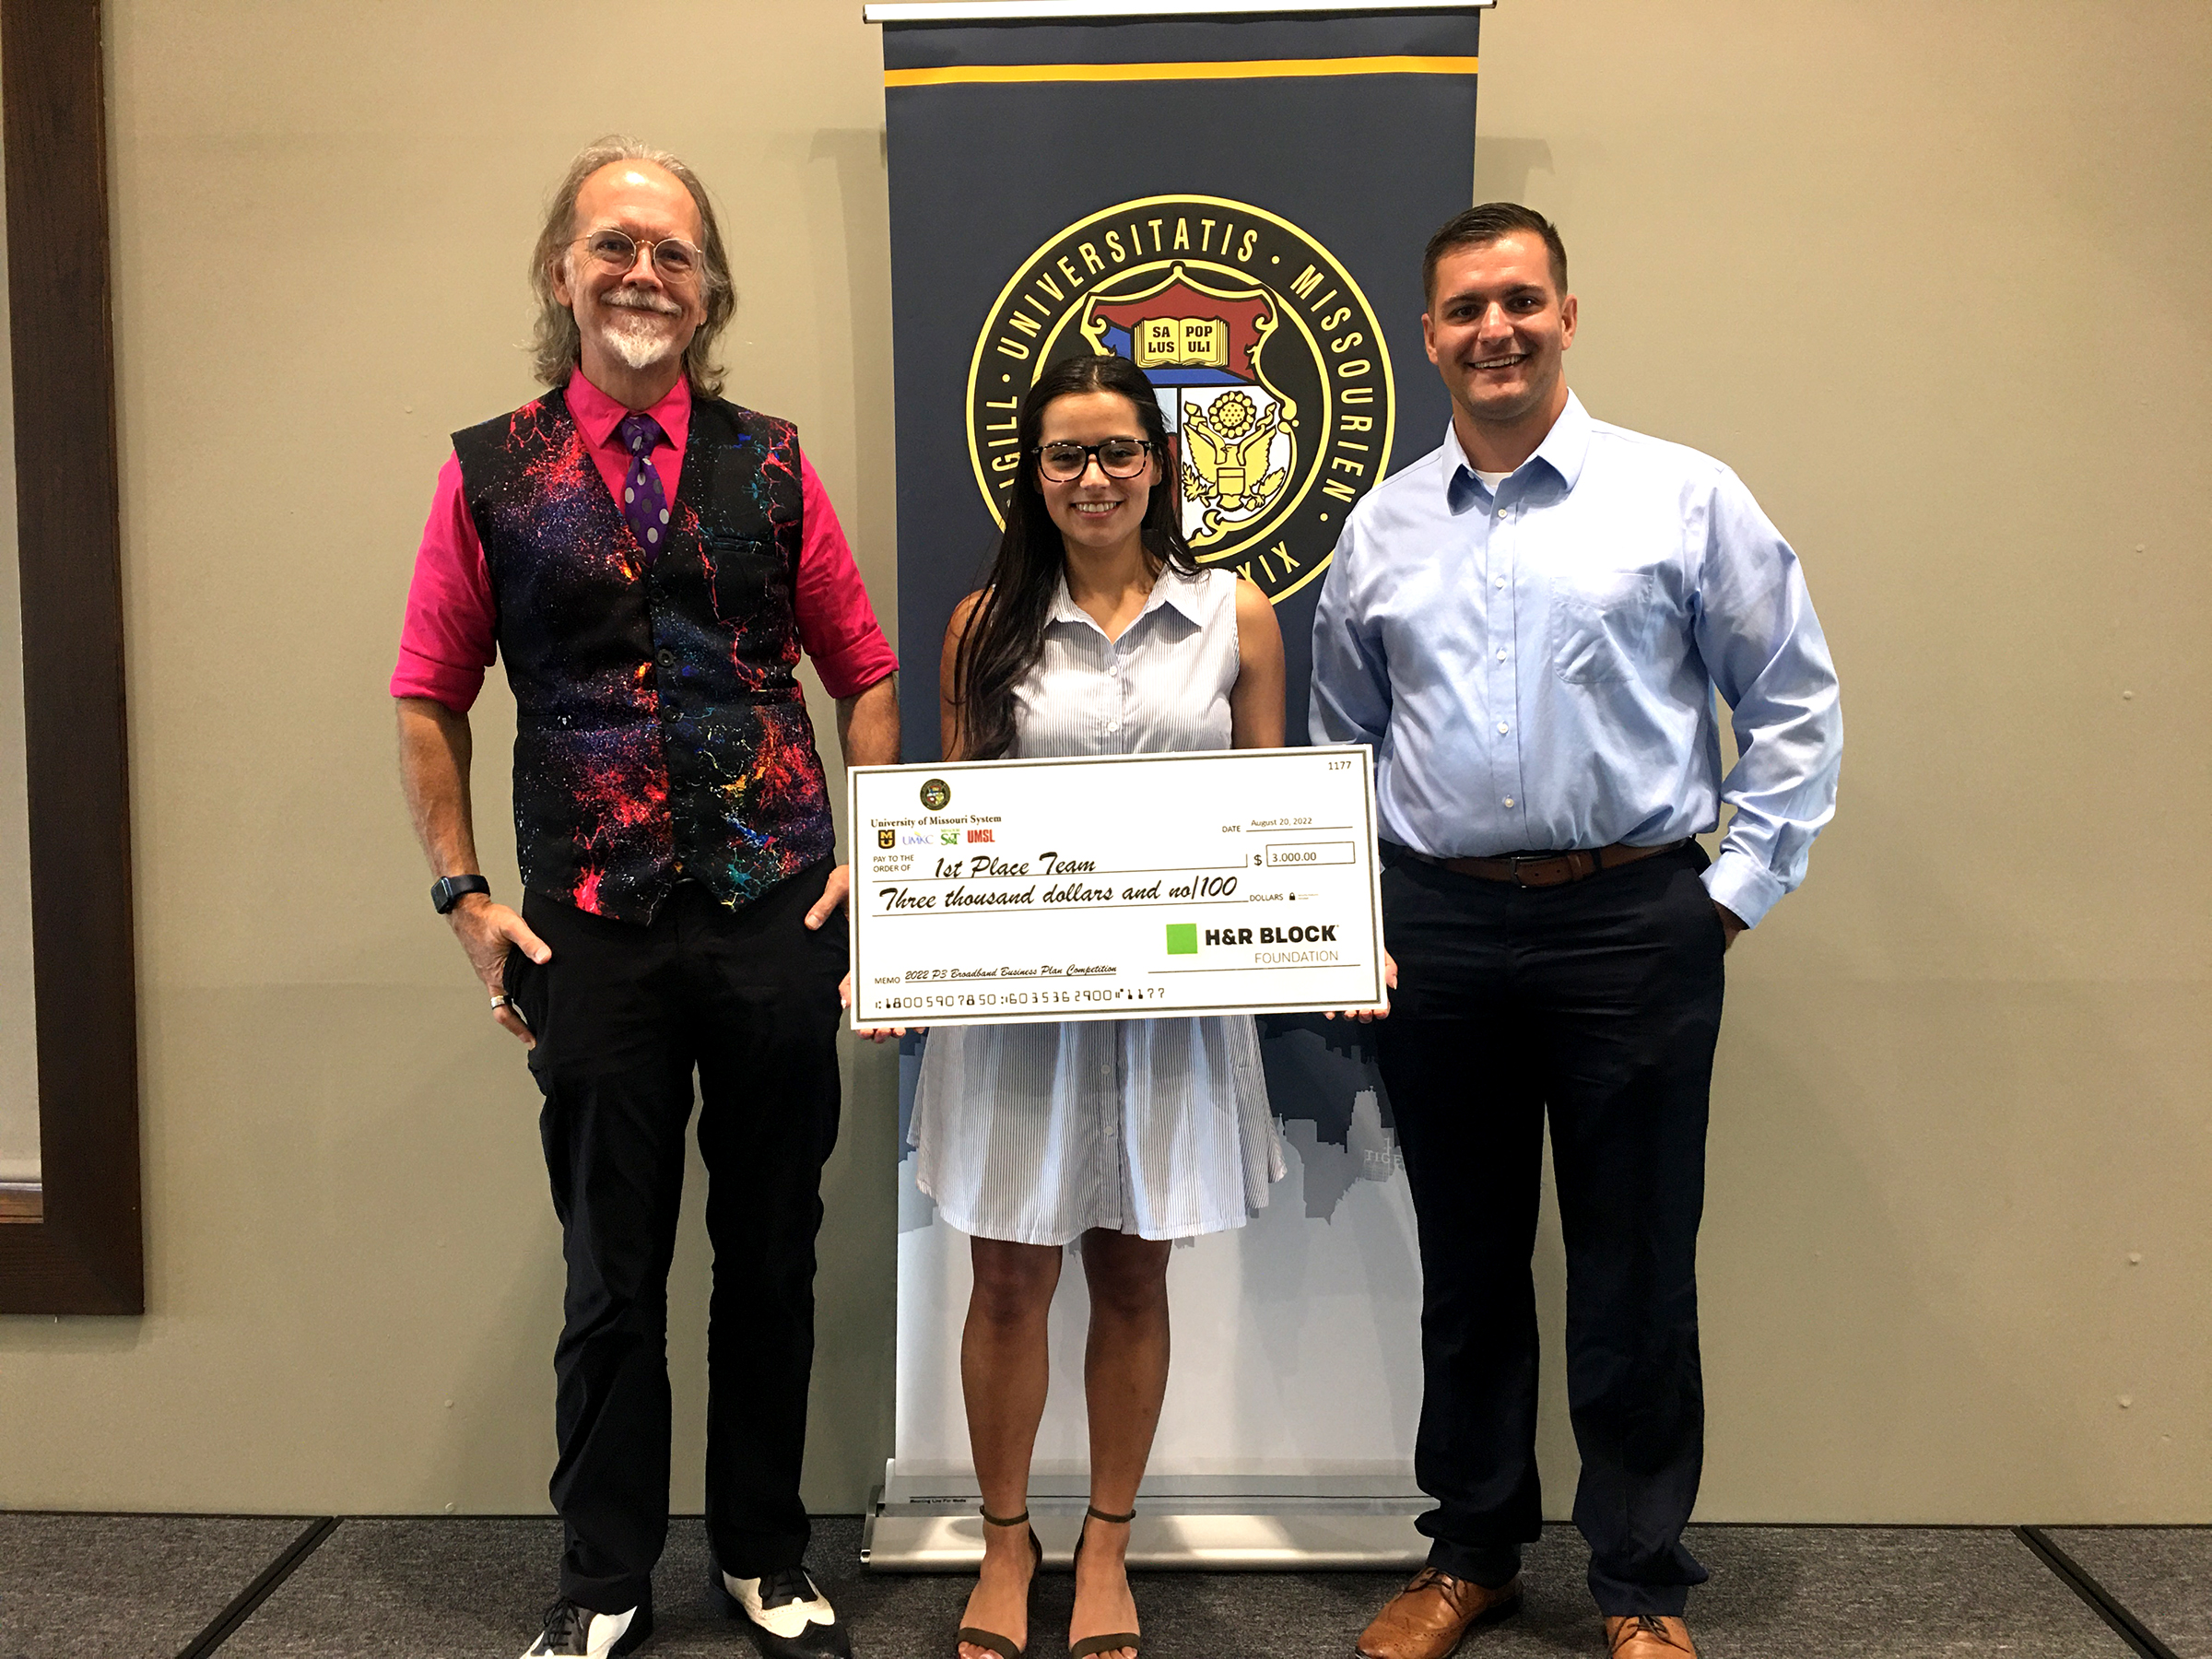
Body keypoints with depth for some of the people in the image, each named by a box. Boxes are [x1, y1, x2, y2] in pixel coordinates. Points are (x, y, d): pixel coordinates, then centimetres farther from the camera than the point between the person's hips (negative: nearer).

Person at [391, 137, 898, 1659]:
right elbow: (429, 700, 8)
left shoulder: (769, 464, 6)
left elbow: (865, 672, 10)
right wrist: (466, 894, 1)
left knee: (772, 1253, 11)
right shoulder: (490, 474, 4)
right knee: (612, 1272, 10)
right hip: (592, 932, -1)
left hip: (776, 913, 1)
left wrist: (871, 855, 1)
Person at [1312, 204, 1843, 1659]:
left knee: (1637, 1271, 5)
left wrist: (1742, 882, -2)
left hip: (1634, 928, -3)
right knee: (1467, 1265, 14)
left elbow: (1795, 702, 2)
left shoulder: (1683, 497, -1)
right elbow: (1341, 744, 18)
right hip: (1438, 933, 3)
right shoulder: (1381, 530, 10)